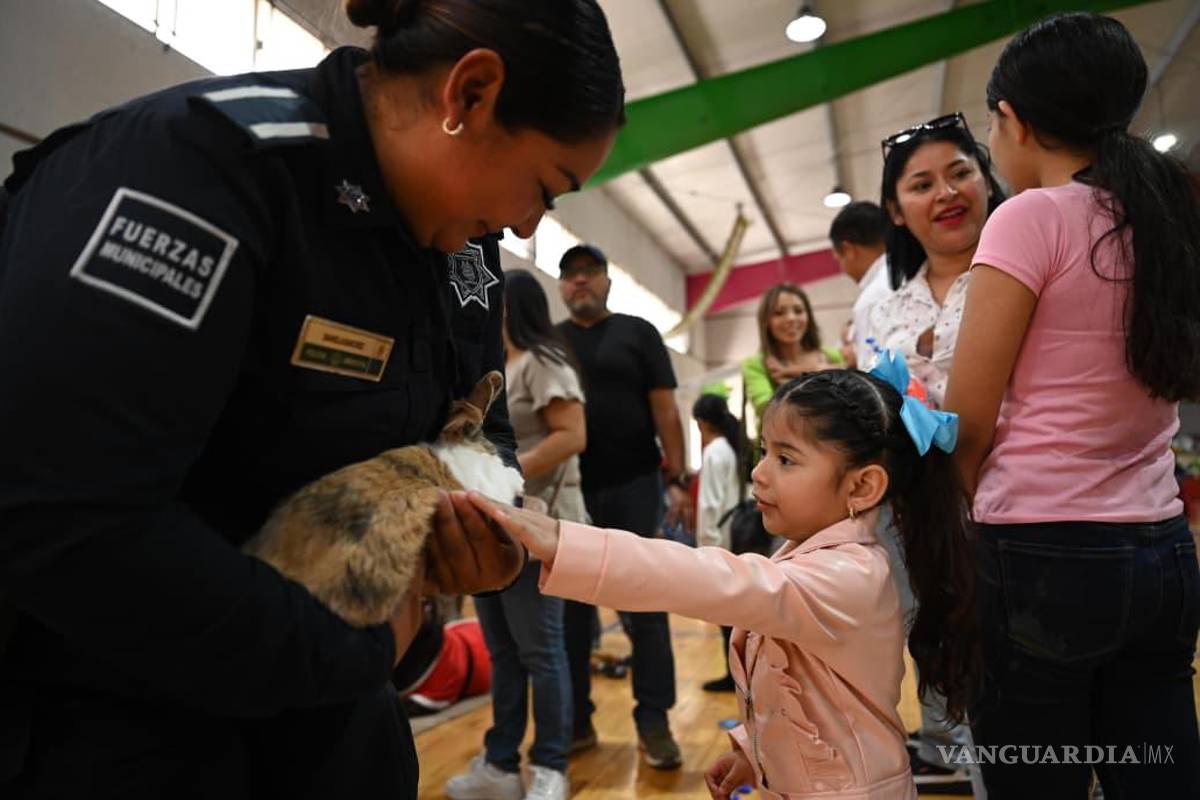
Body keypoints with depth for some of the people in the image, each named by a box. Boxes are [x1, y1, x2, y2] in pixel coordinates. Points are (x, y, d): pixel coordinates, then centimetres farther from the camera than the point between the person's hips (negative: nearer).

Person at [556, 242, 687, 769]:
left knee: (645, 604, 3)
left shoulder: (638, 333, 6)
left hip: (634, 486, -2)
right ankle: (575, 721, 22)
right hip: (569, 491, 2)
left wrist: (676, 478, -7)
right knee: (571, 606, 9)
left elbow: (665, 410, 1)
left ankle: (653, 722, 14)